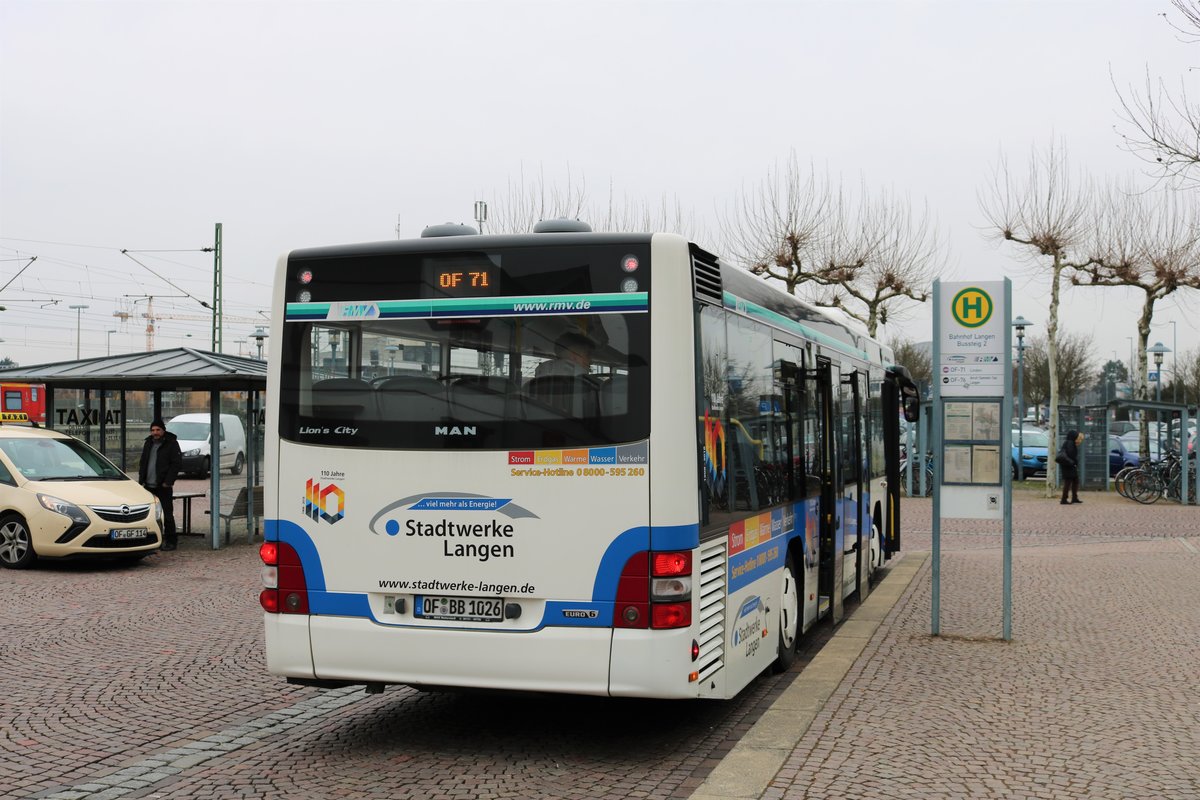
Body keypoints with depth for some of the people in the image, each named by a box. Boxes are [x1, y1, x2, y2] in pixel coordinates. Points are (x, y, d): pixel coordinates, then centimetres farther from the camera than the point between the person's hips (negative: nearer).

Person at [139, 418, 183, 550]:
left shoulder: (171, 443, -4)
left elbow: (177, 464, -9)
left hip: (163, 486, -7)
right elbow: (143, 463, 23)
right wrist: (141, 479, 10)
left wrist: (168, 481, -15)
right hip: (148, 486, 7)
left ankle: (171, 541, 2)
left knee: (167, 514, -4)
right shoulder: (148, 443, 17)